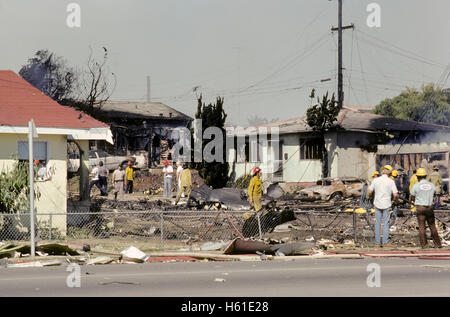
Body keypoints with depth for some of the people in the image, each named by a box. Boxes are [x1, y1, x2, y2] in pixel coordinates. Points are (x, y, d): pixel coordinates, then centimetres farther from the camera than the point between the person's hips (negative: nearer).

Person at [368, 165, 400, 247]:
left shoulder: (376, 180, -3)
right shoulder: (391, 181, -8)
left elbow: (370, 192, 2)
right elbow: (395, 194, -10)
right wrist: (396, 199, 12)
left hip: (377, 204, 2)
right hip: (386, 205, -1)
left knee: (377, 223, 7)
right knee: (386, 223, 5)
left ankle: (377, 242, 8)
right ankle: (385, 242, 5)